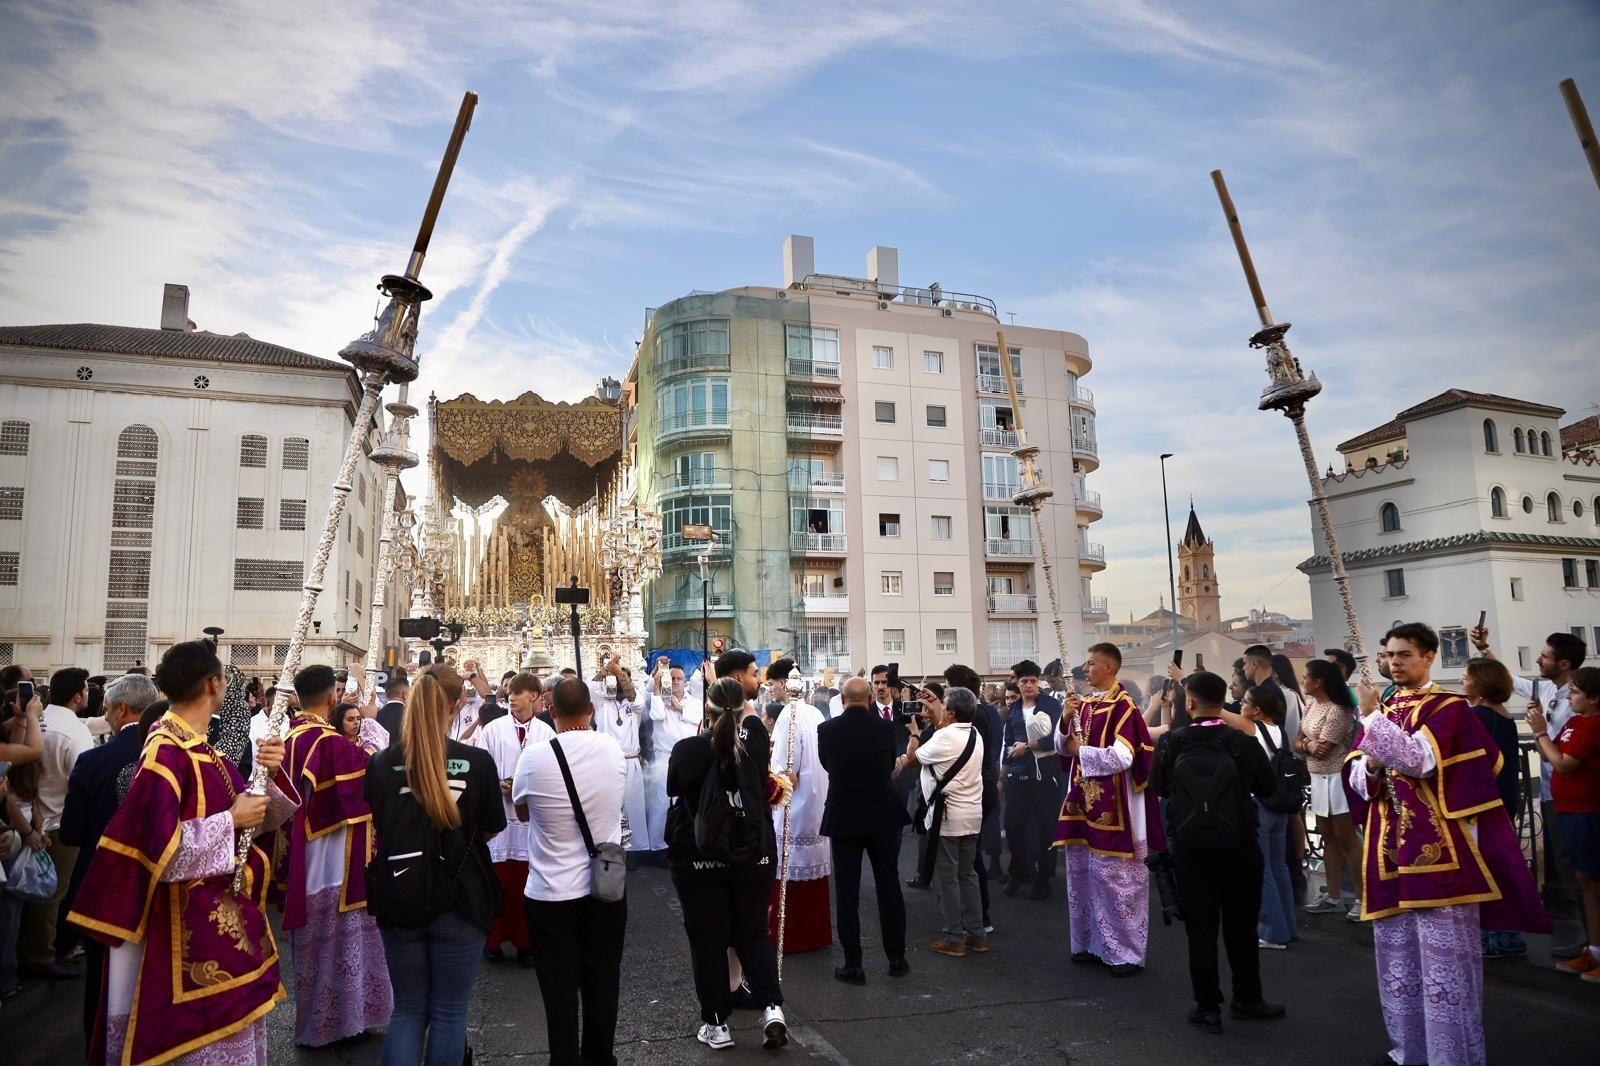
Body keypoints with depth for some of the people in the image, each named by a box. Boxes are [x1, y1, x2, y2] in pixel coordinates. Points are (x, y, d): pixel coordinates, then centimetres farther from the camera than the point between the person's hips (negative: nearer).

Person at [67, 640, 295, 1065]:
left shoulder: (201, 748, 7)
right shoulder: (166, 752, -20)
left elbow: (264, 815, 8)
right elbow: (159, 847, -28)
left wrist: (269, 773, -10)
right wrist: (230, 821, -20)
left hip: (227, 915, 9)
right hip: (193, 925, -9)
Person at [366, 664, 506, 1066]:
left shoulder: (381, 763, -7)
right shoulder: (477, 761, -12)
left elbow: (373, 833, 4)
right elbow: (491, 829, 2)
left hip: (399, 901, 2)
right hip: (460, 900, -2)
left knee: (408, 1010, 15)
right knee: (449, 1012, 11)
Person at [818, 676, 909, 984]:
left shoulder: (826, 729, -9)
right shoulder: (886, 727, -7)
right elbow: (891, 765, 9)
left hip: (843, 818, -1)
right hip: (883, 817, 1)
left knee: (847, 892, 6)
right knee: (889, 886, 13)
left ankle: (853, 965, 11)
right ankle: (896, 958, 21)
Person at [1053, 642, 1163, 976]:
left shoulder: (1122, 706, -15)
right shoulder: (1084, 704, 9)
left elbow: (1122, 758, -24)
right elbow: (1062, 748, 11)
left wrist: (1082, 751, -13)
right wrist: (1066, 719, -6)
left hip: (1111, 807, -8)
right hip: (1083, 801, 8)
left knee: (1114, 878, 0)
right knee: (1082, 874, 15)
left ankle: (1126, 951, 13)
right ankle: (1091, 942, 28)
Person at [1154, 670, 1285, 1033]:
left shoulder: (1171, 742, -10)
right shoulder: (1243, 742, -12)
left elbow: (1158, 788, 2)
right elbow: (1268, 788, 1)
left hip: (1190, 848, 0)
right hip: (1239, 847, 0)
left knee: (1200, 927, 8)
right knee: (1241, 925, 15)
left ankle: (1208, 1007, 14)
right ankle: (1246, 999, 28)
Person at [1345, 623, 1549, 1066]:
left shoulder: (1448, 706, -4)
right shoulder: (1381, 712, 14)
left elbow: (1419, 760, -20)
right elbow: (1355, 777, 11)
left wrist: (1374, 717, -17)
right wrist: (1370, 767, -10)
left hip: (1435, 848, -6)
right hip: (1391, 848, 6)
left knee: (1443, 956, -1)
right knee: (1398, 956, 13)